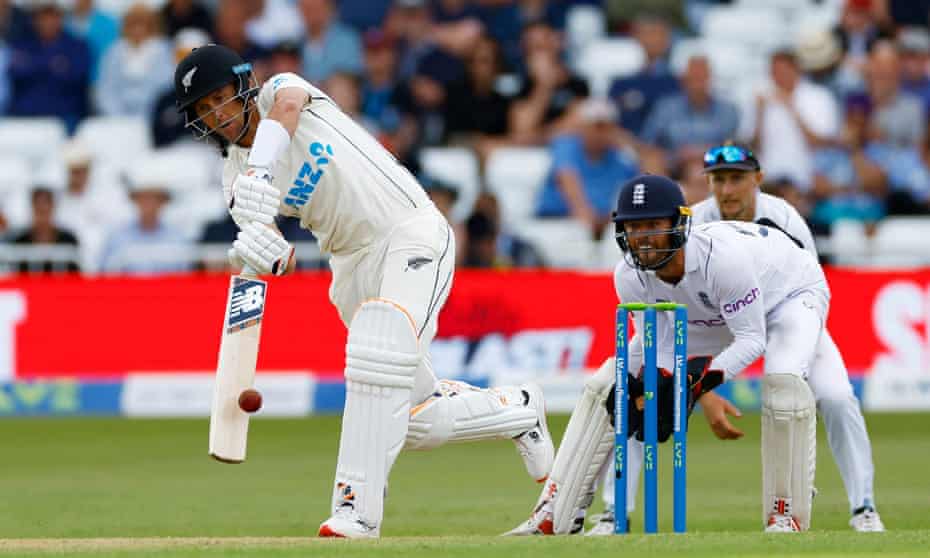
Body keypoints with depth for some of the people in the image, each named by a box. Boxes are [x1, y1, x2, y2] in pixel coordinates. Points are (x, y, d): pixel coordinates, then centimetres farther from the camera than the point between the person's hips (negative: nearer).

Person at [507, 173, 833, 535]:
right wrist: (643, 385, -36)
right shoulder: (630, 276, -25)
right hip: (706, 318, 5)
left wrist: (697, 380, -47)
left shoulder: (720, 257, -42)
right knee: (605, 385, -3)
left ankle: (786, 515, -22)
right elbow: (652, 343, -15)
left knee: (784, 380, -37)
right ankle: (554, 515, 3)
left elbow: (751, 339, -35)